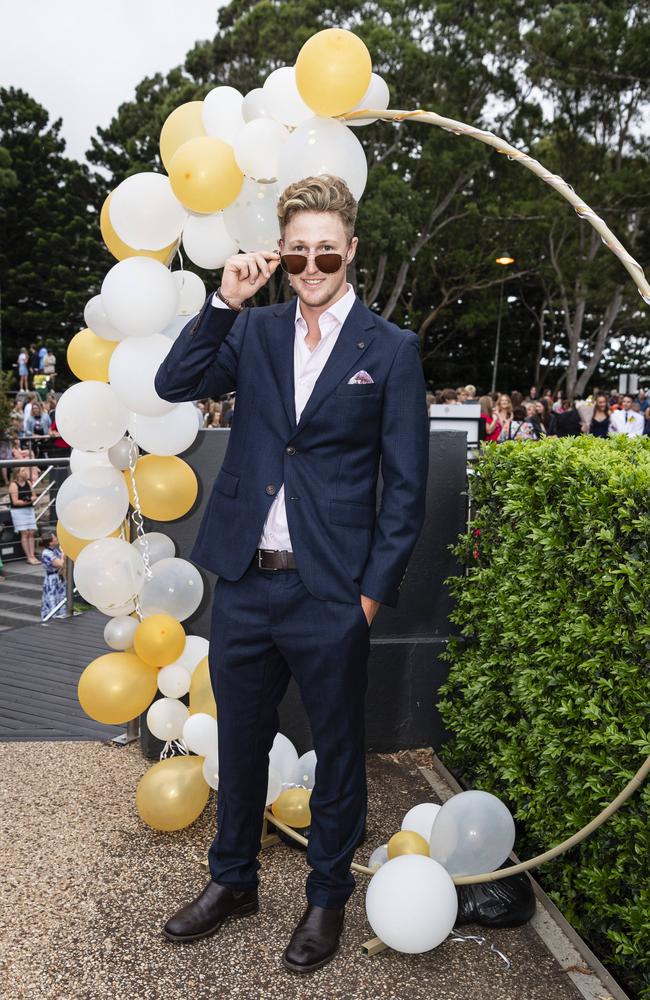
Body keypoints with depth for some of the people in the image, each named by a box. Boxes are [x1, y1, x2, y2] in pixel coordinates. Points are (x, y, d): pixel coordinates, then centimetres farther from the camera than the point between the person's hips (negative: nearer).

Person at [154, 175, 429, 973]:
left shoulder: (391, 350, -3)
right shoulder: (254, 331, 7)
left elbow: (405, 486, -4)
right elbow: (173, 385, -4)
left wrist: (374, 591, -9)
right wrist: (225, 302, -11)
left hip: (331, 592, -3)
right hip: (245, 582, 4)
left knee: (337, 751, 14)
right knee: (239, 742, 19)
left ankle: (328, 896, 37)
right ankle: (232, 880, 43)